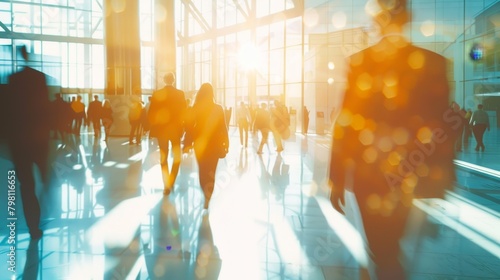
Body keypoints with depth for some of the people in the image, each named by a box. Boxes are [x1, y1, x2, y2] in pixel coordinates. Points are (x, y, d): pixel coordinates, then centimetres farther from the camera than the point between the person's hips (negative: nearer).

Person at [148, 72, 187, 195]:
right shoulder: (180, 94, -7)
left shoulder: (156, 94, -4)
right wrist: (182, 126, 5)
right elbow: (184, 112, -7)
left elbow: (151, 113, -5)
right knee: (177, 157, 13)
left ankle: (166, 185, 12)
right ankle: (171, 182, 1)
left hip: (161, 128, 1)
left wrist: (153, 126, 7)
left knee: (163, 158, 12)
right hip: (175, 128, -1)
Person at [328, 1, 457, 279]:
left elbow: (346, 121, -8)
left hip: (368, 170, -1)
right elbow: (444, 124, -3)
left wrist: (337, 178, -2)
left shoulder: (358, 62, -6)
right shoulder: (433, 62, -4)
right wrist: (442, 176, 7)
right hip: (414, 174, 2)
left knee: (382, 249, 15)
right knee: (389, 246, 23)